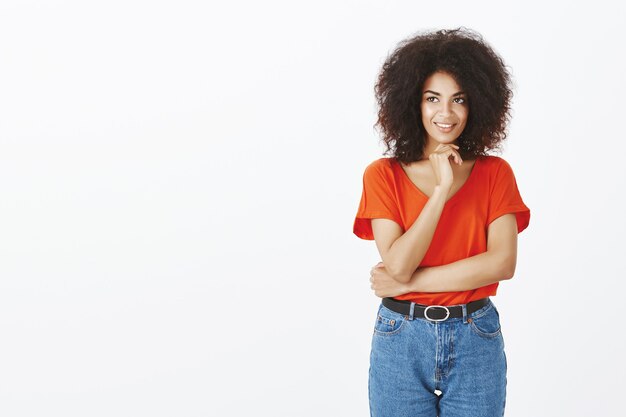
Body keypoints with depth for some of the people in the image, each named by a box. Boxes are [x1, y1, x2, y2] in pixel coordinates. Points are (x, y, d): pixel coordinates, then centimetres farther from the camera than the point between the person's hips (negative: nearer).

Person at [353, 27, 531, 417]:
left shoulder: (495, 172, 1)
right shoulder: (383, 175, -3)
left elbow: (503, 262, -11)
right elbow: (397, 266, -13)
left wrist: (408, 282, -14)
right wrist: (442, 189, -20)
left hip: (476, 340, 1)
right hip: (401, 339, -1)